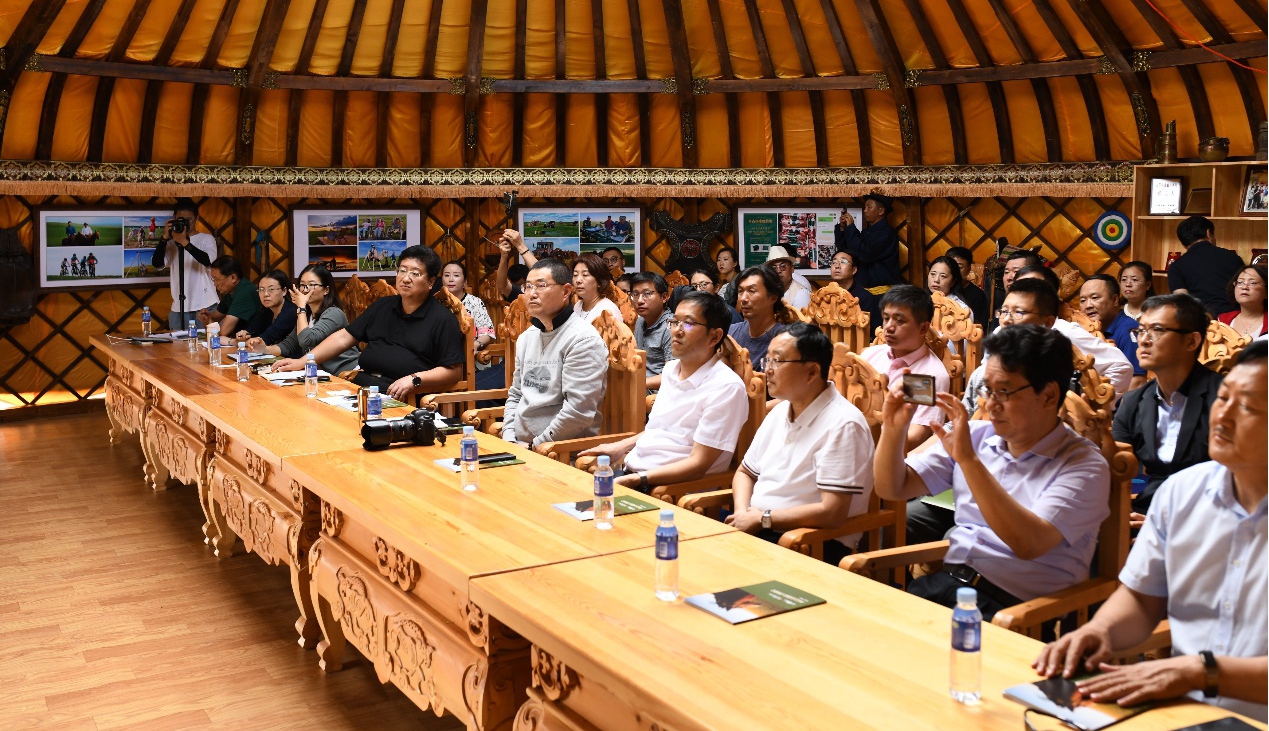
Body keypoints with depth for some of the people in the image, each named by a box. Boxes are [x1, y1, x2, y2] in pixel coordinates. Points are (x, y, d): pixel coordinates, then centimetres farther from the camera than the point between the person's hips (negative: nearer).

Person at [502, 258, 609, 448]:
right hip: (519, 446, 7)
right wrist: (509, 440, 5)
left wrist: (535, 446, -13)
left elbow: (579, 410, -19)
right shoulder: (526, 338, 15)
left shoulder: (583, 340, -11)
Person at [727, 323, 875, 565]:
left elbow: (832, 513, -22)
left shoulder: (842, 424, -16)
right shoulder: (779, 412, 11)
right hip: (756, 527, 8)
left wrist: (763, 519, -13)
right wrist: (742, 513, -1)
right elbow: (745, 472, 21)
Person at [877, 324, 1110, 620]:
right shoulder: (977, 435, 9)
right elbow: (892, 489, 11)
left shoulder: (1084, 466, -7)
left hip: (1012, 605, -6)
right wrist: (893, 429, -8)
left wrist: (968, 459, -24)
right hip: (947, 582, 6)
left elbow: (1029, 543, -23)